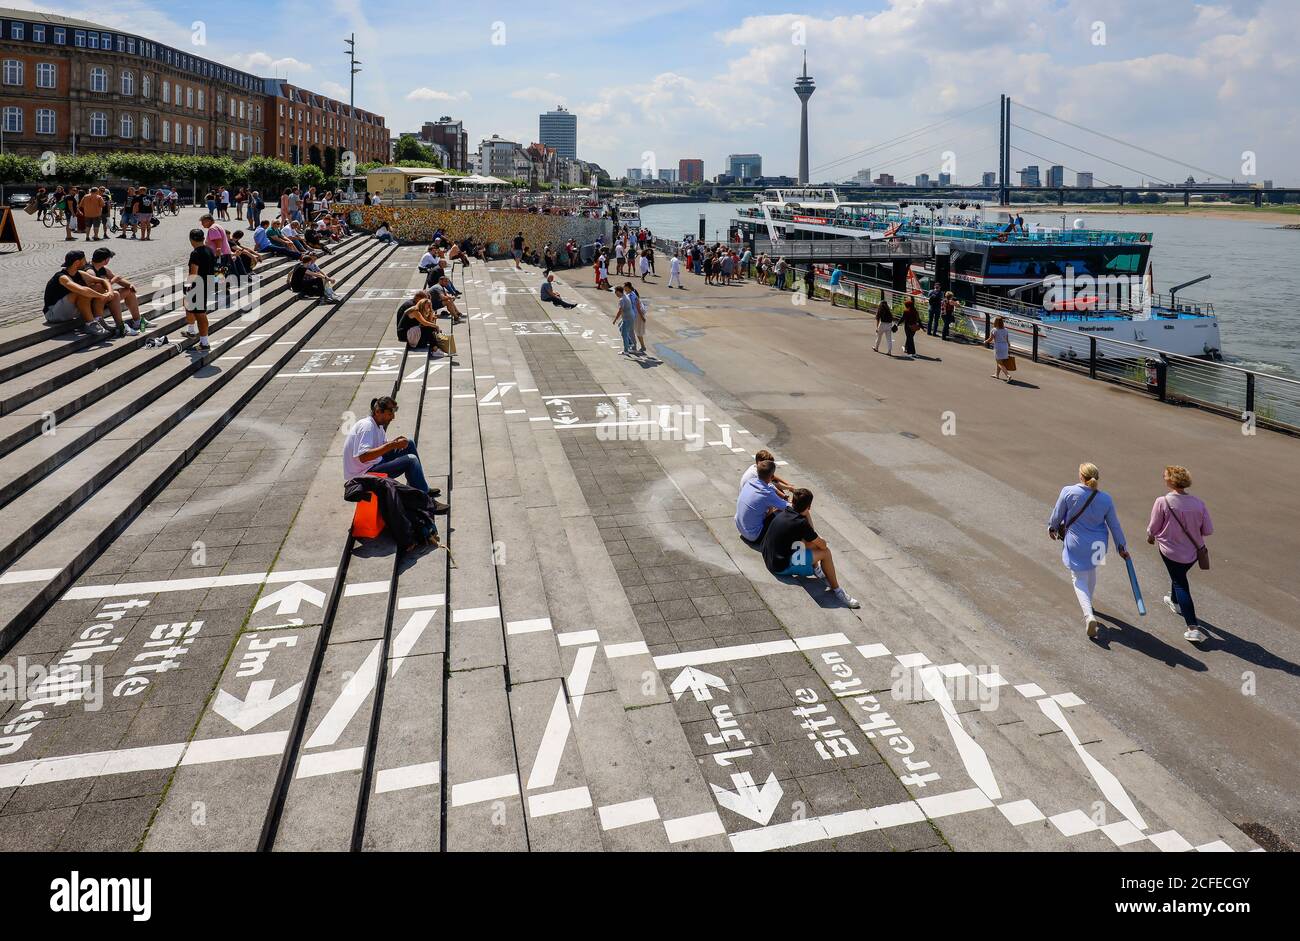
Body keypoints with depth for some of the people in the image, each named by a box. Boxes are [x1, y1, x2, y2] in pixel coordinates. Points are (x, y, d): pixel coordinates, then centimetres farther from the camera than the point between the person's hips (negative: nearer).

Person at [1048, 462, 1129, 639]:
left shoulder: (1068, 492, -18)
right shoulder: (1105, 499, -9)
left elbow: (1057, 514, -5)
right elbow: (1114, 525, 1)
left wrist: (1052, 527, 16)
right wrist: (1122, 547, 13)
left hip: (1076, 544, -3)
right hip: (1097, 544, 3)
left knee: (1079, 579, 6)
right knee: (1091, 571, 28)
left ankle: (1089, 615, -14)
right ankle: (1087, 604, 49)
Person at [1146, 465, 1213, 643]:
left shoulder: (1162, 502, -22)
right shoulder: (1199, 503, -12)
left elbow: (1153, 528, -12)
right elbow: (1208, 530, -6)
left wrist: (1150, 537, 11)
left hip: (1170, 550, -4)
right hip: (1193, 551, 4)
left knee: (1180, 584, 8)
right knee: (1180, 575, 31)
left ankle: (1193, 627, 1)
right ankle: (1175, 602, 57)